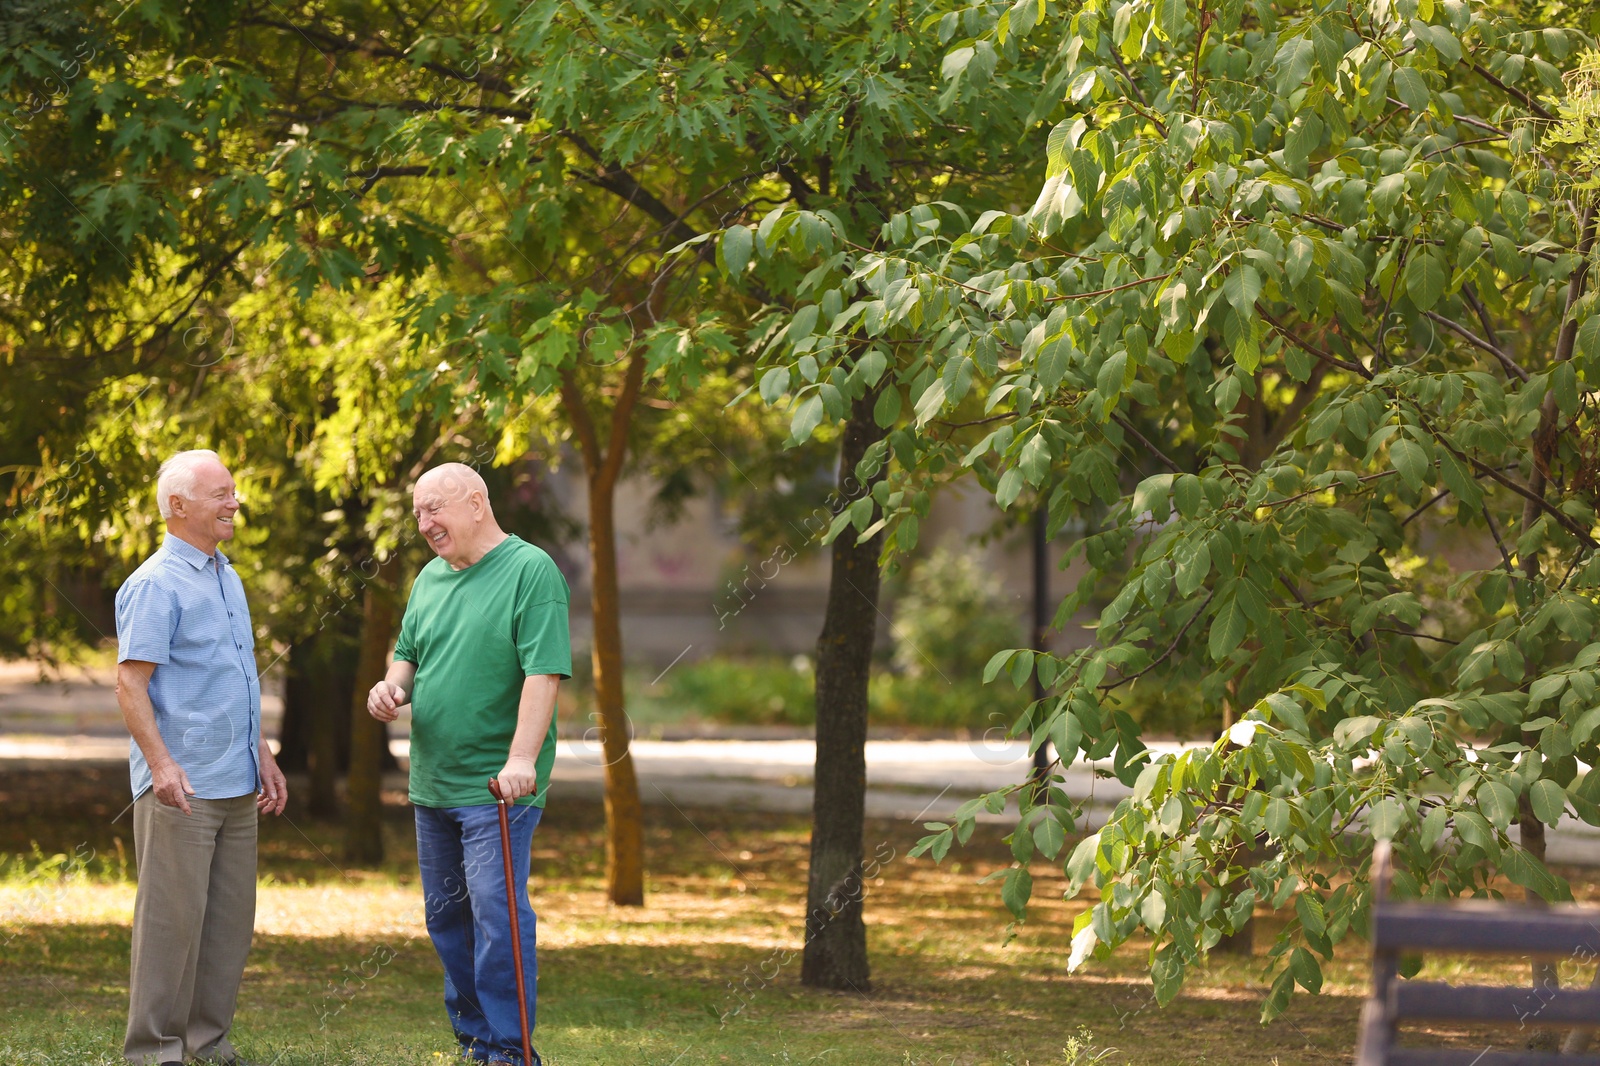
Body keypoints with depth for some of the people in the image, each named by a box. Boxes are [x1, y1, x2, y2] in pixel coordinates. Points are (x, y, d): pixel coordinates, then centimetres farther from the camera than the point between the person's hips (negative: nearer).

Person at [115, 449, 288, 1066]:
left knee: (231, 920, 9)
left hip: (236, 784, 8)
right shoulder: (155, 585, -10)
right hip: (181, 786, -8)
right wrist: (161, 764, -23)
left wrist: (263, 757, 22)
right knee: (172, 917, -6)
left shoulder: (227, 577, 17)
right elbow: (130, 684, -15)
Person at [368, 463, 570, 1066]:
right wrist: (394, 686, 0)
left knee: (496, 914, -10)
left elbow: (544, 671, -17)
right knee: (446, 917, 11)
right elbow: (409, 653, 24)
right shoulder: (431, 578, 14)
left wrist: (521, 757, -26)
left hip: (497, 785, -8)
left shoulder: (530, 571, -10)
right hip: (432, 782, 8)